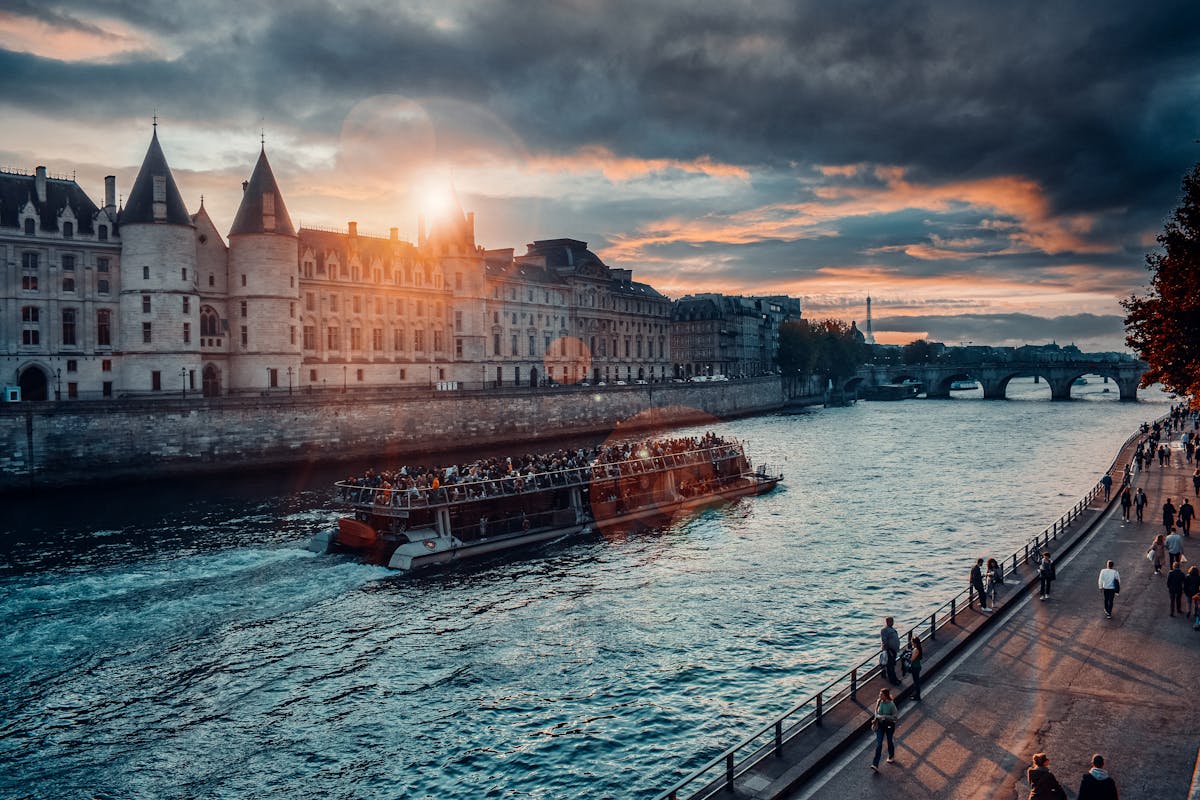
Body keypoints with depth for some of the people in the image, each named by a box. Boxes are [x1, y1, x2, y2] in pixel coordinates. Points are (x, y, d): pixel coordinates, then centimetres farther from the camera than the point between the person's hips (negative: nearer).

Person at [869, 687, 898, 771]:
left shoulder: (891, 704, -23)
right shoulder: (879, 701, -8)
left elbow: (896, 717, -19)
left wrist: (885, 717, -27)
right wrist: (876, 720, 5)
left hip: (889, 725, -3)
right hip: (880, 724, 3)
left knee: (890, 741, 19)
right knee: (878, 744, -3)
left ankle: (891, 757, 49)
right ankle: (875, 765, -6)